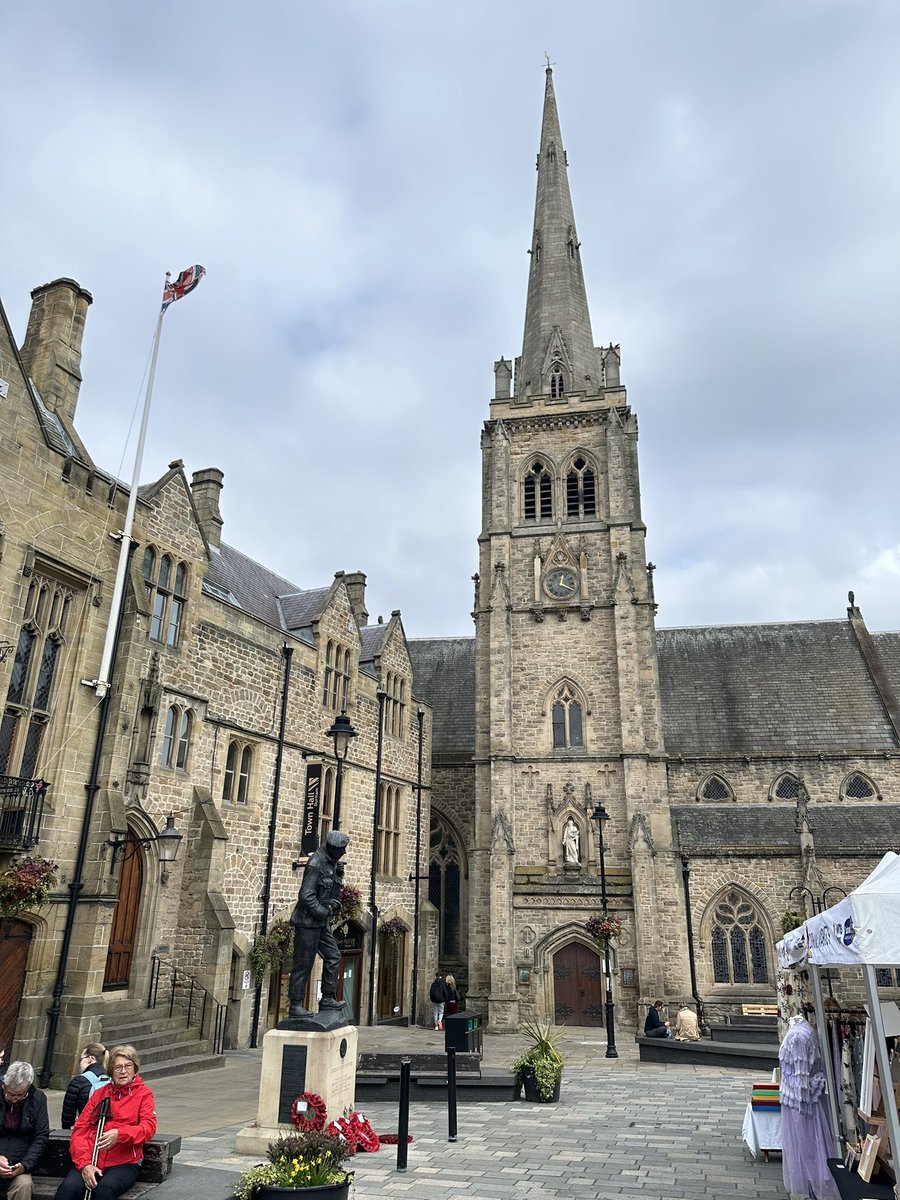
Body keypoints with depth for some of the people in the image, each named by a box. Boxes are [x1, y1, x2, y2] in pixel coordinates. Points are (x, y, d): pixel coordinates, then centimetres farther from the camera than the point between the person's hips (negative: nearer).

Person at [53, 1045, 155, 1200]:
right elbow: (80, 1130, 9)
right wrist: (84, 1164, -9)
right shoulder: (99, 1093, 18)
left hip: (124, 1163, -2)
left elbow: (149, 1126, -5)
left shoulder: (143, 1093, 9)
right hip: (89, 1162, 3)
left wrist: (119, 1134, -24)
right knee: (70, 1187, -28)